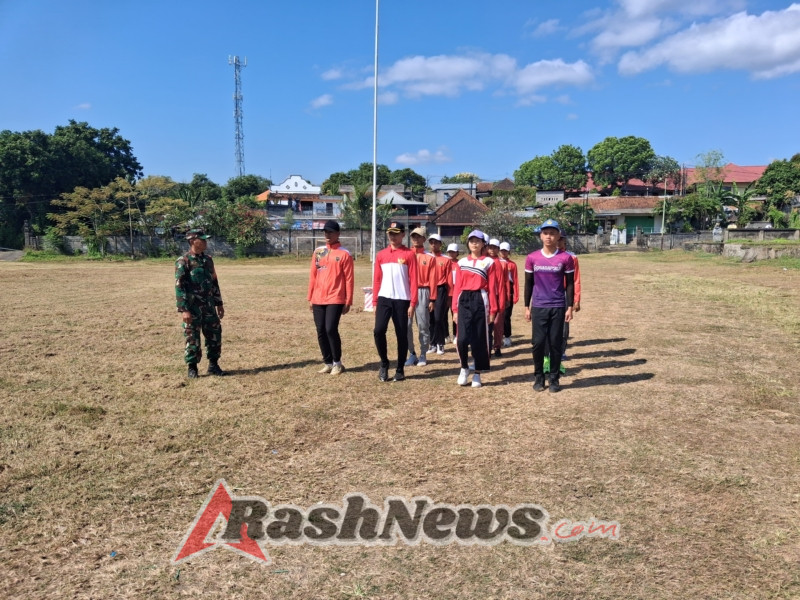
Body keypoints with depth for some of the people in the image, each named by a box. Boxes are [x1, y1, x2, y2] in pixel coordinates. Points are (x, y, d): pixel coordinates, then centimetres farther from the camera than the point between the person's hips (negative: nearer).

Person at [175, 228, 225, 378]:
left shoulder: (208, 260, 11)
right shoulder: (183, 262, -10)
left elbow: (214, 282, 17)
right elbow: (179, 286, -13)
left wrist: (219, 303, 16)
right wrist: (184, 309, -18)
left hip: (209, 305, 6)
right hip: (193, 307, -6)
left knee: (215, 335, 8)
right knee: (192, 338, 2)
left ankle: (213, 365, 21)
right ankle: (192, 368, 14)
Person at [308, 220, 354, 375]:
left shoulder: (344, 254, -3)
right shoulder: (318, 252, 12)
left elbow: (349, 279, -5)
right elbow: (313, 276, 14)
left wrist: (348, 302, -8)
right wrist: (310, 298, 11)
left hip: (335, 299, -5)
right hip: (318, 300, 5)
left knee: (331, 329, -12)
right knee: (320, 331, 5)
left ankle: (337, 363, 6)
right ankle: (327, 363, 18)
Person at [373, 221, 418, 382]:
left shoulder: (409, 254, -1)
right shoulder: (380, 255, 9)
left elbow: (413, 280, -4)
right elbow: (377, 280, 10)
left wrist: (412, 303, -9)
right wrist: (375, 302, 5)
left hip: (402, 300, -2)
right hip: (384, 299, 2)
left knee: (402, 335, 3)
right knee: (378, 331, -10)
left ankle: (400, 370, 15)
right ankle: (384, 363, 11)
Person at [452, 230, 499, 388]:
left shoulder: (489, 262, 3)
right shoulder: (461, 262, 11)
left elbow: (492, 287, 0)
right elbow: (457, 286, 9)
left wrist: (493, 310, -4)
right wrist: (455, 308, 3)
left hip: (481, 300, -1)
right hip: (464, 301, 2)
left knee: (479, 339, 3)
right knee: (462, 338, -9)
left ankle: (477, 374, 16)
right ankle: (464, 368, 16)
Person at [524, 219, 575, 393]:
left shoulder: (566, 258, -2)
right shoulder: (532, 258, 2)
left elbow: (570, 284, 3)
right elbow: (528, 284, 8)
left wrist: (570, 307, -2)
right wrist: (527, 307, 5)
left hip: (558, 307, -1)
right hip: (538, 307, 1)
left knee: (555, 343, 4)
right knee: (538, 342, 1)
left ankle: (554, 378, 16)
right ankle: (539, 377, 16)